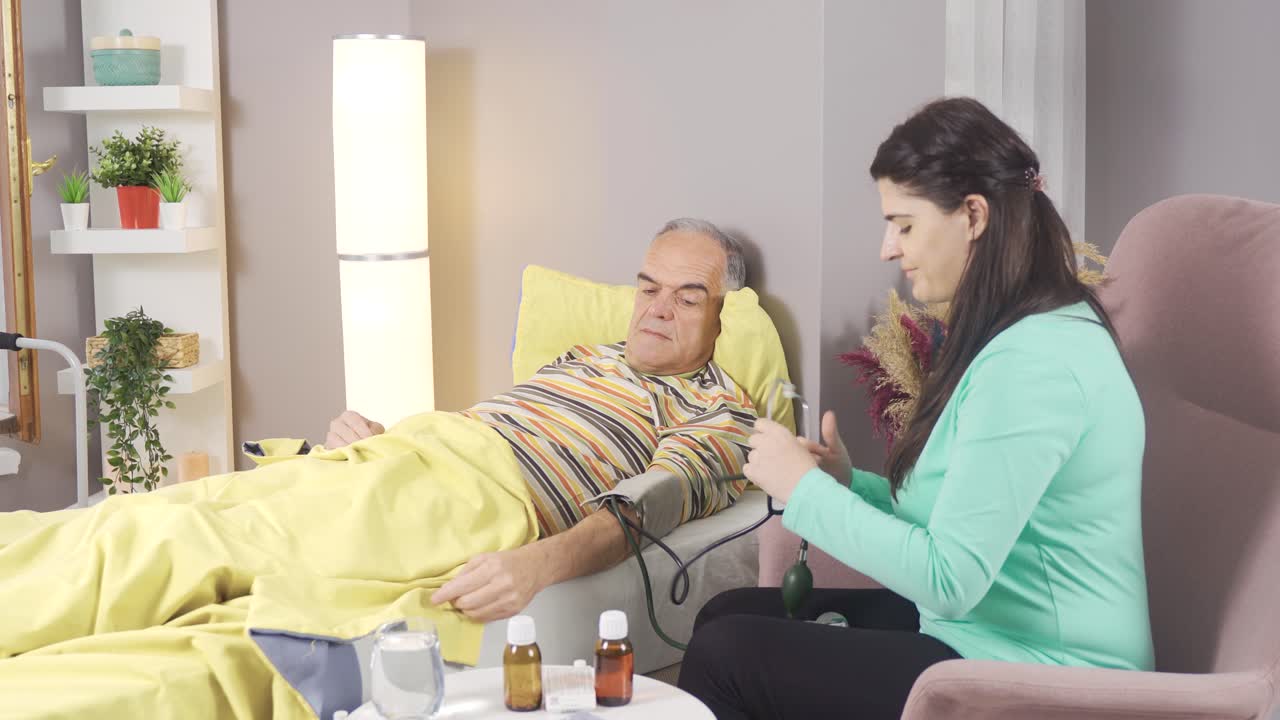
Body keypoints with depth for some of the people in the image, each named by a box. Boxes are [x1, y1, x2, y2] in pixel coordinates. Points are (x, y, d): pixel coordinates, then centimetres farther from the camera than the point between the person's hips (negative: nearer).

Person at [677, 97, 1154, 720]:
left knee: (723, 655, -11)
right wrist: (848, 484, -2)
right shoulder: (1032, 329, 9)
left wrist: (806, 490, -15)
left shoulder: (1032, 362, -24)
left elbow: (948, 580, -25)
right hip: (994, 627, 10)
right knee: (726, 615, 8)